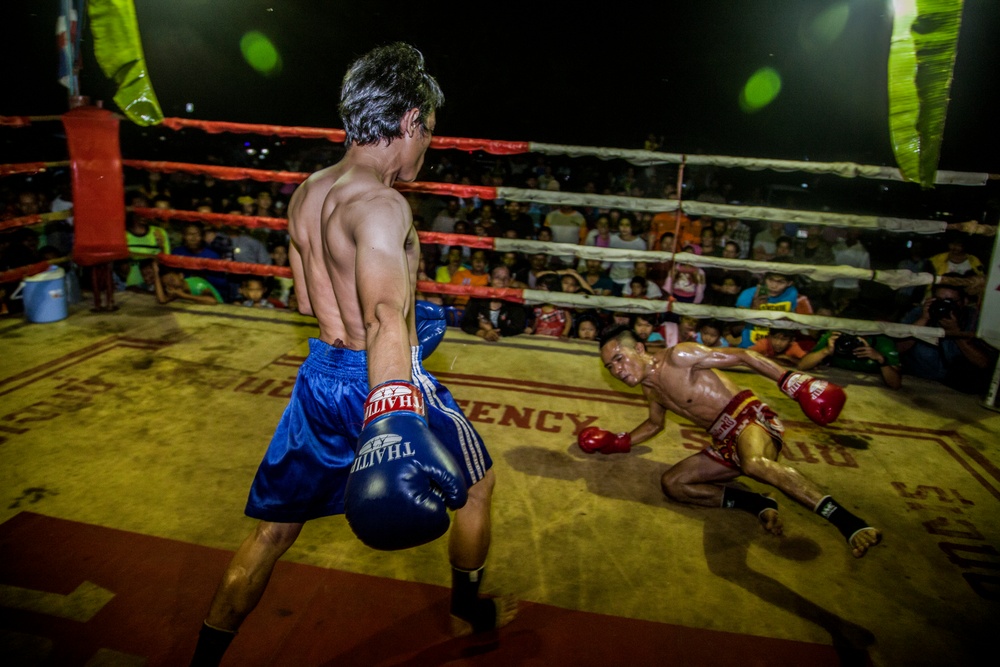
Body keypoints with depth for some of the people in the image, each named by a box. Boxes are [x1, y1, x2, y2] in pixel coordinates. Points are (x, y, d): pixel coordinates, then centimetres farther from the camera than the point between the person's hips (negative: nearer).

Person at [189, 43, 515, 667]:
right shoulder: (381, 205, -21)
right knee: (477, 482, 20)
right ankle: (470, 611, 41)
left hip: (321, 375, 7)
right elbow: (386, 317, -39)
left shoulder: (308, 193, 6)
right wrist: (393, 417, -52)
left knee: (273, 528, 19)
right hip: (383, 384, -7)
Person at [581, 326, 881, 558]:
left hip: (748, 415, -9)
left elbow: (740, 356, -12)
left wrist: (791, 380, -21)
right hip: (725, 443, 9)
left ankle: (848, 521, -41)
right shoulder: (650, 388, 14)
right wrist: (617, 443, 19)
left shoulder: (678, 357, -11)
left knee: (754, 464, -40)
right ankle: (758, 504, -10)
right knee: (671, 483, -4)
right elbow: (655, 424, 33)